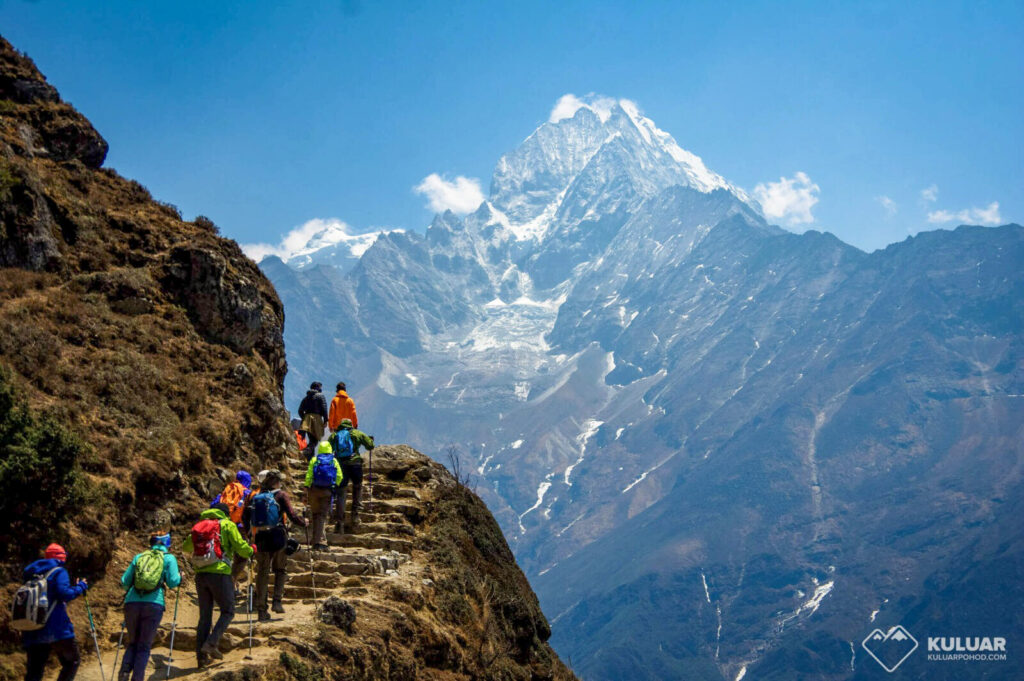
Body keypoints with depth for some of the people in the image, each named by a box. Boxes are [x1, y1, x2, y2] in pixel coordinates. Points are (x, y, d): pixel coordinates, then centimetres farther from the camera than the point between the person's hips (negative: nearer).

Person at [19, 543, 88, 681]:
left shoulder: (32, 573, 17)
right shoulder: (59, 572, -3)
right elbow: (65, 594, -17)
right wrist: (80, 586, -1)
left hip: (33, 632, 6)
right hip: (56, 629, -6)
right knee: (73, 662, 11)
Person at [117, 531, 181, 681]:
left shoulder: (139, 557, 16)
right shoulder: (169, 558, 9)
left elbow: (125, 582, 15)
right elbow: (172, 582, -1)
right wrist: (179, 577, 20)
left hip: (132, 603, 3)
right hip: (154, 605, -3)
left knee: (133, 642, 18)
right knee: (144, 646, 7)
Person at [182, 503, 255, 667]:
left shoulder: (199, 525, 16)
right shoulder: (227, 525, 2)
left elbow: (186, 547, 27)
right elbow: (241, 548, -5)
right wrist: (252, 550, 16)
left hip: (200, 574, 5)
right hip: (219, 573, -5)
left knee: (204, 615, 11)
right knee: (228, 612, 7)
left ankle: (201, 656, 9)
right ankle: (211, 643, -12)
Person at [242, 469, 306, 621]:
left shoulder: (255, 497, 8)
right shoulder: (281, 495, -3)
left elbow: (245, 516, 7)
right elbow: (292, 515, -10)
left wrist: (249, 532, 23)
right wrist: (303, 522, 7)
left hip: (261, 539, 3)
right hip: (278, 538, -2)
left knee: (262, 573, 10)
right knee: (280, 570, 17)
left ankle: (261, 610, 9)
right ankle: (277, 601, 2)